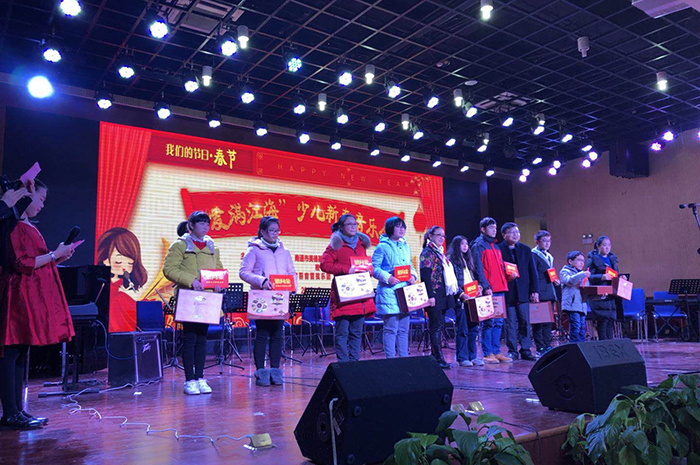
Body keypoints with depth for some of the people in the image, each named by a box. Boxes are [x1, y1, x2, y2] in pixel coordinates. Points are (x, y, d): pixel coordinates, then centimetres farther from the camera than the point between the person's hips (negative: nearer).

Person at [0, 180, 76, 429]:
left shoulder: (28, 227, 19)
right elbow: (21, 264, -17)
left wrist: (58, 256, 13)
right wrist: (54, 254, -11)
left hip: (32, 297, 10)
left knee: (20, 354, 11)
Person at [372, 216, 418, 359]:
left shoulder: (406, 247, 19)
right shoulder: (382, 247, -4)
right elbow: (374, 268, -9)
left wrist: (413, 275, 2)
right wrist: (387, 278, -22)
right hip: (389, 292, -7)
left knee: (404, 328, 11)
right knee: (391, 328, -7)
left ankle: (404, 359, 18)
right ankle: (390, 360, 0)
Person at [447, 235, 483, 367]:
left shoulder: (467, 260, 21)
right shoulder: (451, 259, -3)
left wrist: (478, 288, 4)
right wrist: (462, 294, -18)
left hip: (471, 299, 7)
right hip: (460, 300, -7)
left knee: (473, 328, 7)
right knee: (463, 330, -5)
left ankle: (472, 356, 14)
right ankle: (462, 358, 2)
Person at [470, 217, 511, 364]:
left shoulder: (496, 247, 21)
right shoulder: (478, 245, -3)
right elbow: (478, 268, -11)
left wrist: (506, 278, 9)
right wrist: (485, 286, -18)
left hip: (500, 289, 8)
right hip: (488, 290, -8)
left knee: (498, 322, 9)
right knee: (488, 322, -5)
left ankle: (496, 352, 15)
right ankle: (487, 353, 1)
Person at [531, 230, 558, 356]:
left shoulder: (549, 256, 21)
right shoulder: (533, 255, -7)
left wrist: (555, 281, 8)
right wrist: (535, 292, -20)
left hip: (550, 293, 9)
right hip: (540, 294, -9)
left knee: (548, 321, 11)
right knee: (538, 321, -5)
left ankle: (547, 346, 18)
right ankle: (540, 348, -1)